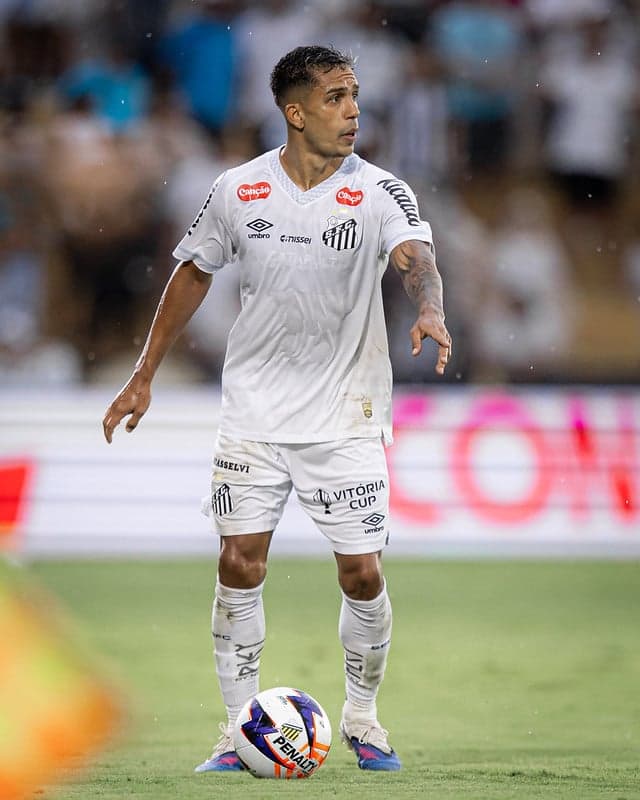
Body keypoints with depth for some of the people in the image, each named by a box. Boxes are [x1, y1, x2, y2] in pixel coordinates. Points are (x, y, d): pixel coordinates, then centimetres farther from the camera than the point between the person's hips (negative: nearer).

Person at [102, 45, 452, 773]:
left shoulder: (380, 193, -9)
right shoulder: (238, 191, -3)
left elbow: (416, 257, -27)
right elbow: (193, 275, 11)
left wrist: (430, 311, -50)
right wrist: (143, 376, 11)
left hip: (348, 418, -1)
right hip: (253, 410, 1)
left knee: (362, 575, -2)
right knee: (240, 564, -5)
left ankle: (362, 717, 21)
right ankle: (240, 728, 7)